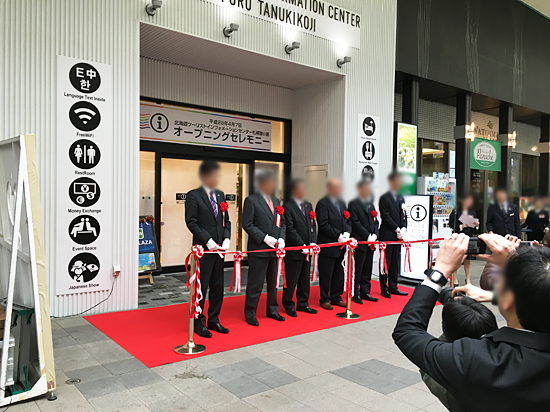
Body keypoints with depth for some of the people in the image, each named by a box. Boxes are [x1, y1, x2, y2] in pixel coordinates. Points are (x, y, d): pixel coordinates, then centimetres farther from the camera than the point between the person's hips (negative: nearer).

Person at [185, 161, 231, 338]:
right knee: (201, 288, 3)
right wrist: (208, 241, -16)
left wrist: (226, 239, 0)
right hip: (203, 249, -6)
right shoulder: (194, 195, -6)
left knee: (218, 287, 12)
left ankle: (214, 320, 25)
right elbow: (191, 222, -11)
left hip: (219, 249, 6)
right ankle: (199, 323, 16)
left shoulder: (220, 195, 13)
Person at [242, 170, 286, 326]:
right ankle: (250, 314, 14)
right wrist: (265, 238, -18)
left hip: (275, 249, 7)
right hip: (258, 249, -7)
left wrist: (281, 238, 0)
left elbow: (282, 222, 17)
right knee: (255, 284, 0)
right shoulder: (251, 200, -7)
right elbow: (247, 225, -12)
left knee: (274, 282, 16)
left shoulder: (276, 201, 15)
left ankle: (272, 310, 30)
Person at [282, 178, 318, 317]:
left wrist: (312, 243, -1)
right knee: (291, 280, 3)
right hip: (294, 251, -7)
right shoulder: (288, 207, -11)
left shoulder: (308, 205, 13)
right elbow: (290, 230, -15)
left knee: (305, 279, 15)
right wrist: (302, 246, -16)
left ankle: (303, 304, 28)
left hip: (307, 250, 7)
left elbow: (313, 225, 13)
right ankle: (288, 305, 17)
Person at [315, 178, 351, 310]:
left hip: (341, 245, 7)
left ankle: (336, 297, 26)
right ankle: (324, 299, 14)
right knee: (326, 274, 2)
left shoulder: (342, 203, 15)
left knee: (339, 273, 14)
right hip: (327, 245, -7)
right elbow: (323, 225, -17)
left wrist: (346, 232, -4)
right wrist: (338, 236, -19)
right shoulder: (322, 204, -10)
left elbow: (347, 221, 16)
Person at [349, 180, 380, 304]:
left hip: (370, 242, 7)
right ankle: (355, 294, 7)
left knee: (367, 269, 11)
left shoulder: (370, 204, 17)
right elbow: (355, 223, -13)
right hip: (359, 241, -7)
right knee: (357, 269, -2)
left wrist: (375, 235, -1)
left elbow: (375, 221, 16)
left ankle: (365, 292, 20)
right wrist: (367, 236, -15)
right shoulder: (353, 204, -6)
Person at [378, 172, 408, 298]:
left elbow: (404, 215, 15)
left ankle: (392, 287, 19)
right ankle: (384, 288, 7)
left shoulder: (401, 198, 16)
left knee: (395, 263, 11)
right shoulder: (384, 198, -7)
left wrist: (403, 229, -2)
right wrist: (397, 230, -14)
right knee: (386, 262, -1)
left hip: (398, 235, 7)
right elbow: (386, 217, -12)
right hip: (387, 235, -7)